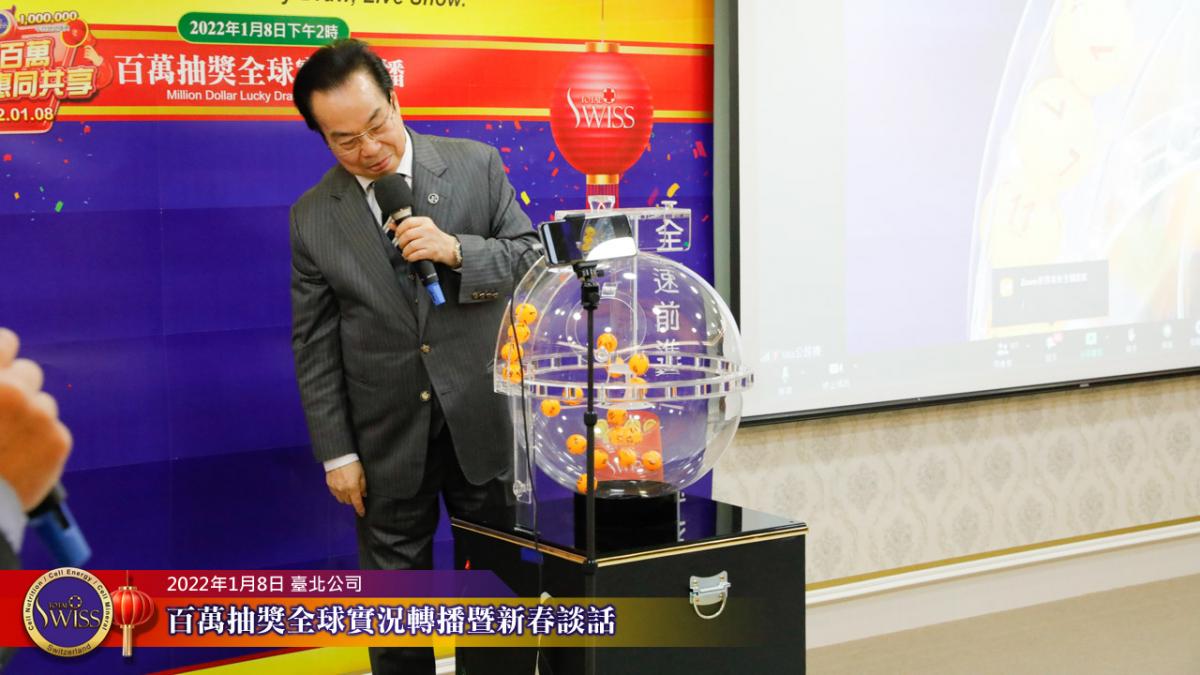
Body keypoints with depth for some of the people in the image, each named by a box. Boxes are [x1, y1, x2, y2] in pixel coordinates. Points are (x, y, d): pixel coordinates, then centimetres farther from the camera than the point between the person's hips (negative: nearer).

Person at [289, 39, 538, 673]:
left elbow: (532, 258, -2)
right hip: (388, 443, 1)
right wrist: (336, 453, -2)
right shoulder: (313, 216, -2)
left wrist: (456, 251, -20)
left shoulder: (477, 165, -3)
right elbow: (315, 345, 1)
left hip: (482, 423, 0)